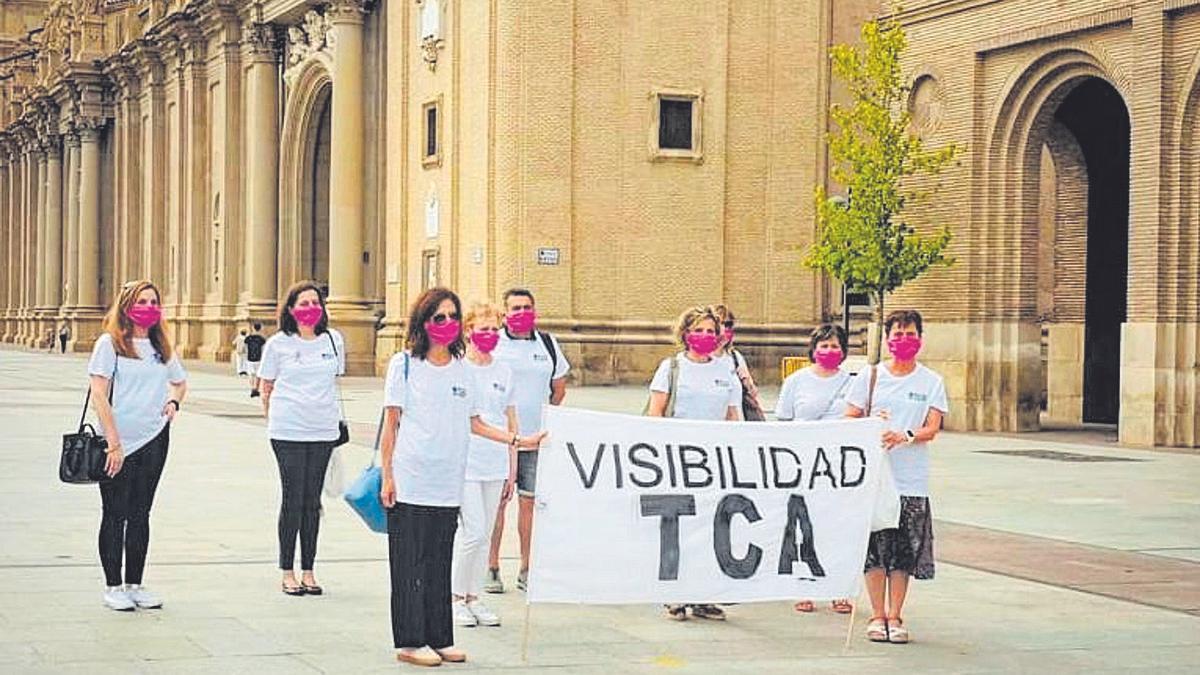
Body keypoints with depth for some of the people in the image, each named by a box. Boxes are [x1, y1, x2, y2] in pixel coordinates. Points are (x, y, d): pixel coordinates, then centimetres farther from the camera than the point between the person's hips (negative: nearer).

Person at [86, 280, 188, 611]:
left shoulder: (161, 347, 12)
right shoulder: (110, 344, -6)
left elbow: (180, 381, 30)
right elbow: (99, 395, -12)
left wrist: (174, 401, 6)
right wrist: (114, 443, -17)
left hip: (154, 440, 5)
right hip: (118, 444, -5)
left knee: (140, 515, 10)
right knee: (115, 515, 2)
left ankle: (134, 585, 17)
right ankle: (113, 587, 9)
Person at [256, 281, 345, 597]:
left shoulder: (334, 340, 8)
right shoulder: (278, 344, 0)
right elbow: (266, 388, 7)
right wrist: (276, 422, 5)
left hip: (323, 430, 3)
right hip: (287, 431, -3)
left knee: (312, 501, 7)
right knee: (293, 499, -3)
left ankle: (308, 572, 13)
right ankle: (288, 573, 5)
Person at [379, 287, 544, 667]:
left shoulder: (462, 370, 12)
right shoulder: (404, 365, -2)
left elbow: (475, 423, 18)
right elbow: (391, 424, -2)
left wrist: (518, 441, 9)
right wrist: (387, 476, -6)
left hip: (448, 485, 4)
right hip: (410, 482, -4)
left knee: (440, 563, 9)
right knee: (410, 562, -1)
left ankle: (439, 639, 16)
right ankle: (410, 642, 5)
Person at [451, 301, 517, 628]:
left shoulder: (504, 373, 11)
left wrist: (512, 467, 13)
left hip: (495, 465, 5)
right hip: (464, 462, -5)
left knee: (484, 534, 8)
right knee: (473, 531, -10)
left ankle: (472, 597, 17)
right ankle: (455, 597, 5)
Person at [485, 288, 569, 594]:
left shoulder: (548, 344, 11)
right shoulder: (491, 343, 0)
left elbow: (559, 387, 20)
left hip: (537, 438, 3)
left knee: (529, 501, 5)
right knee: (497, 501, -2)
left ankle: (526, 569, 12)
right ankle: (492, 568, 5)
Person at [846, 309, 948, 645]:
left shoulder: (932, 382, 7)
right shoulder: (869, 377, 7)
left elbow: (932, 428, -2)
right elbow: (849, 420, 6)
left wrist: (905, 435, -22)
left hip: (911, 480, 0)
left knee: (904, 551, 1)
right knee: (874, 548, -1)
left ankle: (895, 616, 12)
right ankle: (877, 616, 10)